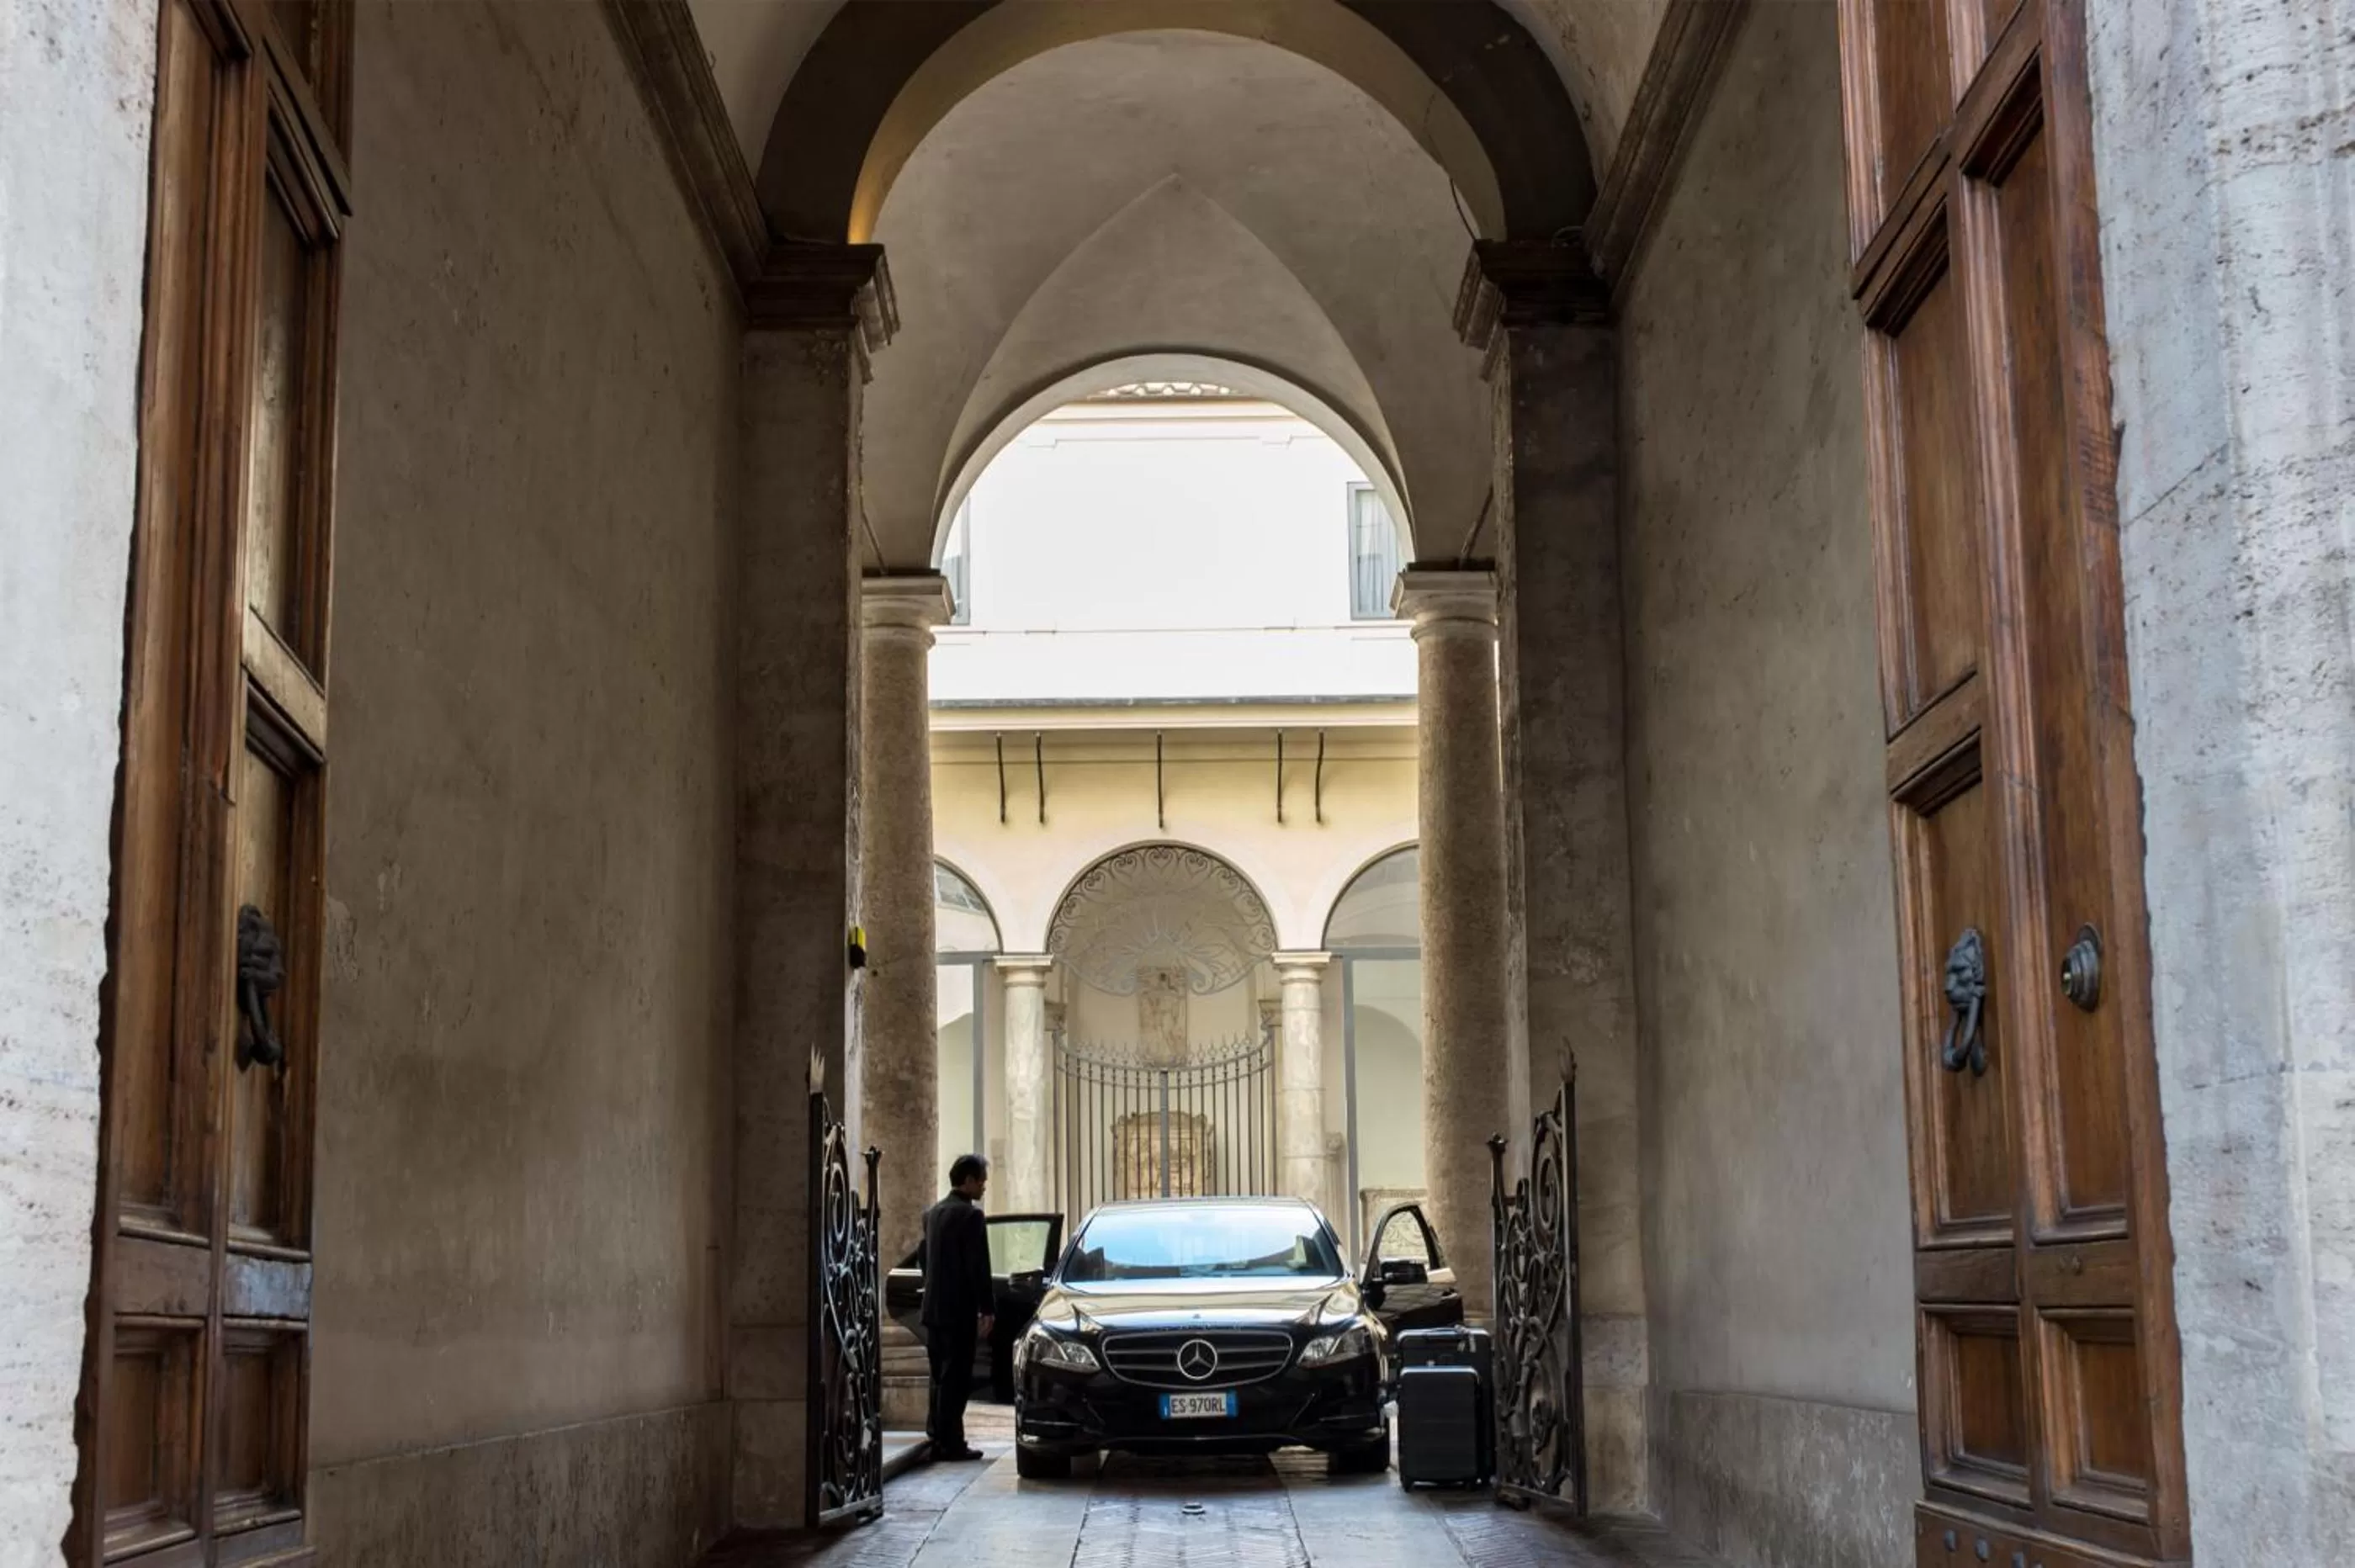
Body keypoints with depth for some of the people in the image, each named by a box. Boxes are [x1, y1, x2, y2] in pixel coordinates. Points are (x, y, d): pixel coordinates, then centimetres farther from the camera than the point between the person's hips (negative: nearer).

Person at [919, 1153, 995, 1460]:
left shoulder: (932, 1213, 11)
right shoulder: (970, 1215, -14)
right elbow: (978, 1267, -16)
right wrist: (987, 1308, -11)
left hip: (933, 1308, 8)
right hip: (959, 1310, -8)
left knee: (941, 1377, 15)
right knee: (955, 1378, -4)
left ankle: (938, 1437, 18)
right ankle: (950, 1443, -3)